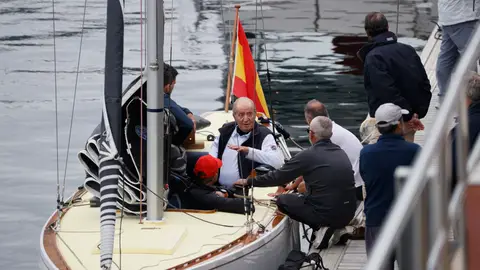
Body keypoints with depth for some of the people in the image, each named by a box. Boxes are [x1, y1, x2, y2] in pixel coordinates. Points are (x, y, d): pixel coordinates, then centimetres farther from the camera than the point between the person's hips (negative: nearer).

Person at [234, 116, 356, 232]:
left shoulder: (307, 156, -10)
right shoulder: (341, 153, 10)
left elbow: (278, 176, -1)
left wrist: (248, 181, 13)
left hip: (326, 214, -7)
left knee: (282, 200, 12)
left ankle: (318, 228, 4)